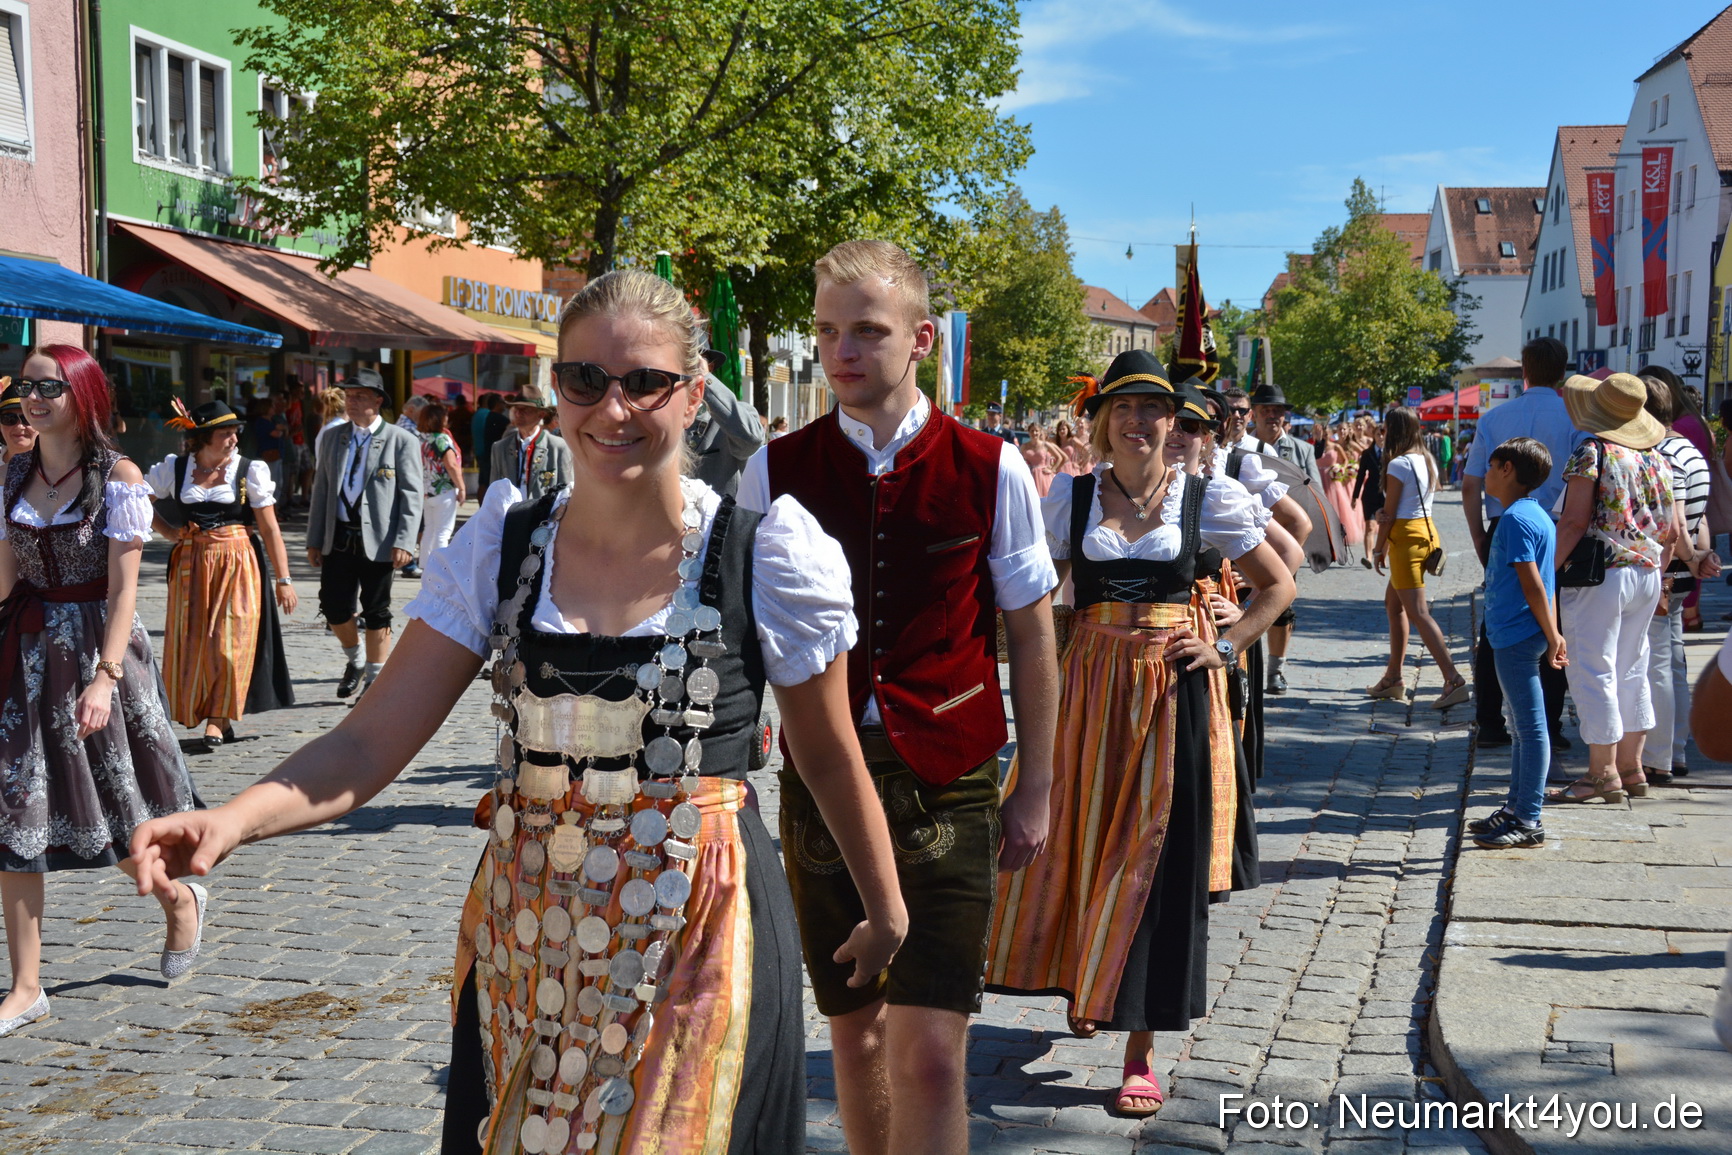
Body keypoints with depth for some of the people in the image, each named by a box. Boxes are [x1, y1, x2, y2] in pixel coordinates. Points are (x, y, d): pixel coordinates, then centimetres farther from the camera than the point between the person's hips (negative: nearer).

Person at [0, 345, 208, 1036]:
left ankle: (180, 901, 37)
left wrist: (105, 676, -20)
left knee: (112, 818, 6)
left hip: (94, 648, -5)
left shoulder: (118, 478, -9)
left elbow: (123, 588, -12)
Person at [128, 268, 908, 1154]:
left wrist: (885, 910, 12)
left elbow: (830, 759, 3)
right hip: (524, 942, 3)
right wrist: (231, 822, -22)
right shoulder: (503, 546, -1)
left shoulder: (763, 556, -8)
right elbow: (372, 742, -6)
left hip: (696, 941, -3)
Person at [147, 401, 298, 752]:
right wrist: (169, 532, 2)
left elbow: (270, 529, -2)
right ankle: (201, 713, 15)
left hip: (238, 565, -2)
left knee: (230, 641, -5)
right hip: (190, 567, 2)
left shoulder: (249, 471, -1)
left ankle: (218, 719, 2)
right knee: (190, 642, 3)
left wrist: (283, 580, -5)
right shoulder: (174, 469, 4)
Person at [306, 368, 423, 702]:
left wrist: (404, 542, -14)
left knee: (376, 612, 3)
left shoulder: (401, 441, -2)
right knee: (334, 607, 3)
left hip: (377, 539, -4)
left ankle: (375, 679, 16)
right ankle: (355, 660, 30)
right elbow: (321, 490, 13)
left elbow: (411, 496, -5)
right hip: (338, 537, 4)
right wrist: (314, 540, 9)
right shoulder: (332, 437, 12)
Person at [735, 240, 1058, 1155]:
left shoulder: (990, 471, -3)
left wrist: (1034, 788, 5)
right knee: (854, 1034, 13)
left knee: (929, 1055, -6)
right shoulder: (775, 471, 1)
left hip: (947, 784, -2)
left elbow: (1031, 634, 5)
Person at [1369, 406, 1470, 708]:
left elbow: (1389, 513, -12)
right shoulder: (1428, 461, 11)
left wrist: (1379, 549, -2)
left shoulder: (1398, 464, -14)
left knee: (1417, 611, -11)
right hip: (1428, 532, 9)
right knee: (1393, 602, 20)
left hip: (1405, 536, -9)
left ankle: (1453, 680, -21)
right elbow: (1426, 499, 6)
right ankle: (1394, 676, 25)